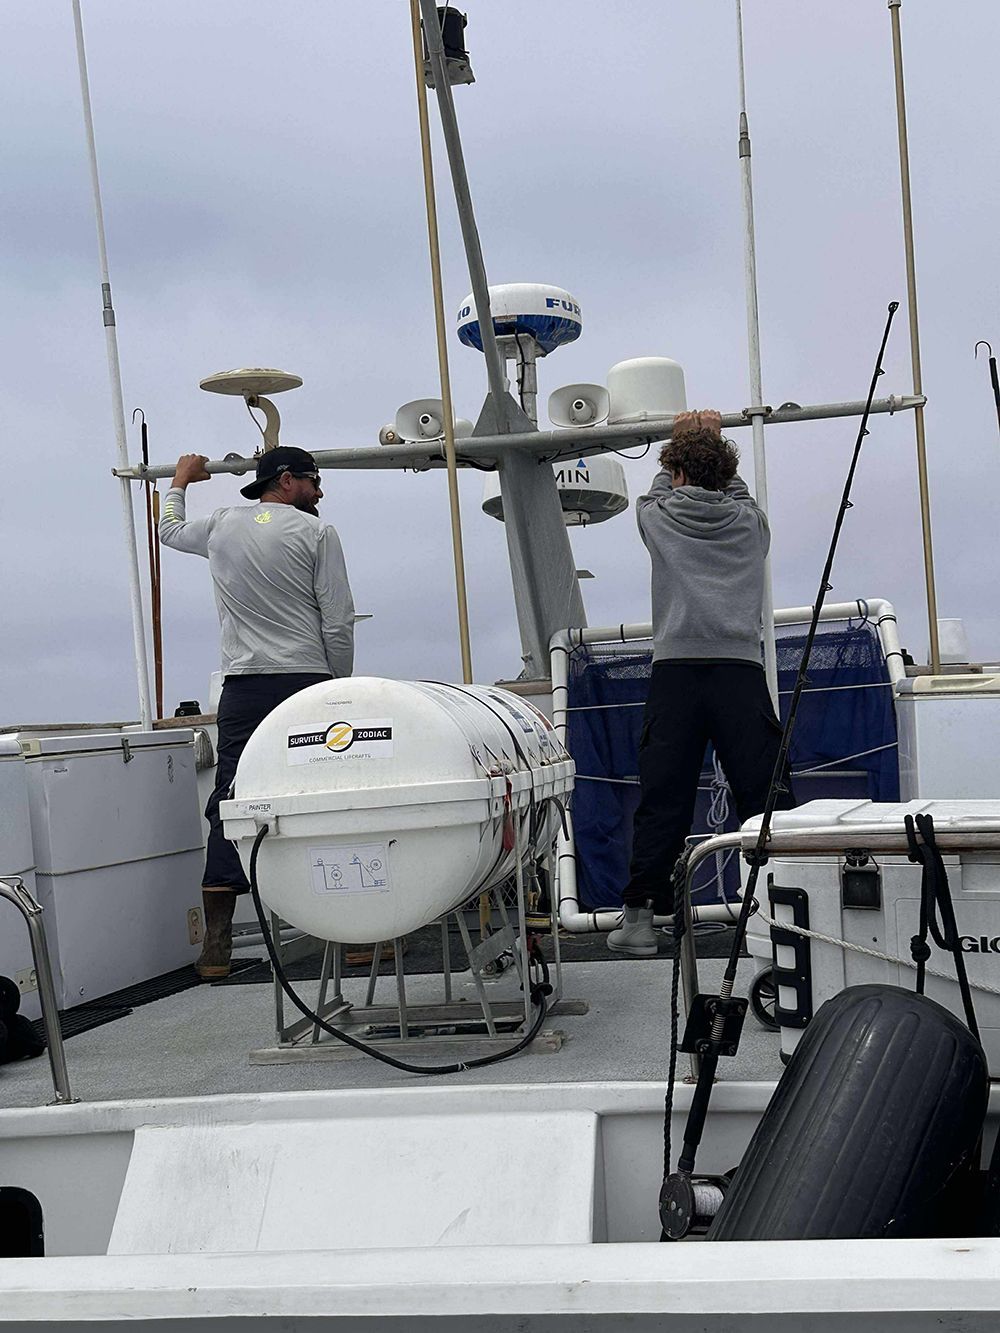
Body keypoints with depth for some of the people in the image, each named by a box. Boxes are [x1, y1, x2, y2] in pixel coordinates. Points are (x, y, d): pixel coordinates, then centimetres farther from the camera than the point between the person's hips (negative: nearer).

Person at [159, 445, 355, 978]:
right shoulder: (317, 533, 1)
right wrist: (341, 687, 10)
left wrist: (180, 481, 53)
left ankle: (216, 947, -2)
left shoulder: (222, 526, 13)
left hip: (243, 689, 3)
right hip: (308, 684, -3)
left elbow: (170, 530, 35)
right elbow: (338, 622, -3)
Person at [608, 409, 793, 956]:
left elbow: (658, 492, 34)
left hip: (675, 670, -1)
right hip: (741, 668, 1)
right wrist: (712, 442, 48)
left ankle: (639, 915, 1)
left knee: (662, 798, 0)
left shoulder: (658, 517, 9)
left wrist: (680, 444, 48)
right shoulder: (750, 522, 13)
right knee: (765, 793, 1)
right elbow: (736, 493, 37)